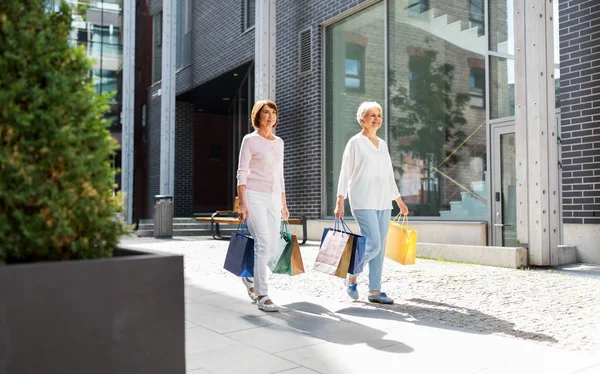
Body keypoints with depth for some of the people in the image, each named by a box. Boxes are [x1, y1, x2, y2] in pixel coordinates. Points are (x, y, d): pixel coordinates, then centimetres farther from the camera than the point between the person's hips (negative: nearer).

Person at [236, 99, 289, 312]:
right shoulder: (250, 140, -1)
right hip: (255, 196, -6)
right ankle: (262, 295, -9)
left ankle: (250, 275, 33)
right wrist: (242, 203, -16)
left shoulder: (279, 142, 16)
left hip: (273, 198, 6)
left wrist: (283, 203, 16)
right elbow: (242, 173, -7)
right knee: (263, 244, -14)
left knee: (272, 245, 6)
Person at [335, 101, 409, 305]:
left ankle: (375, 290, 11)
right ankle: (351, 276, 9)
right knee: (373, 244, -14)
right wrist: (340, 202, -9)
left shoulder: (382, 144, 16)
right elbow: (345, 173, -4)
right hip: (363, 202, -6)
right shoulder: (355, 142, -2)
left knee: (380, 247, 4)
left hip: (383, 202, 6)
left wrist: (399, 200, 19)